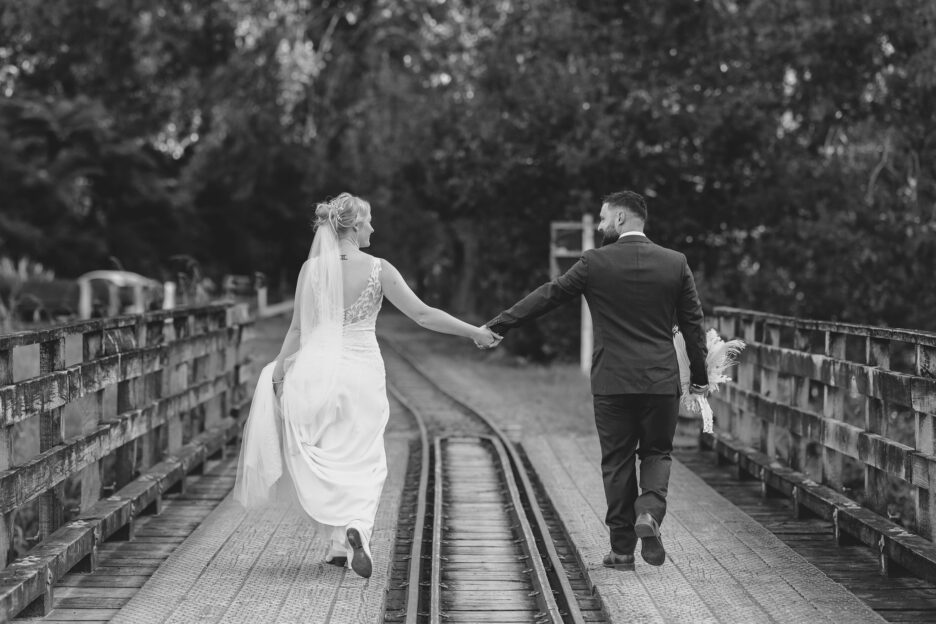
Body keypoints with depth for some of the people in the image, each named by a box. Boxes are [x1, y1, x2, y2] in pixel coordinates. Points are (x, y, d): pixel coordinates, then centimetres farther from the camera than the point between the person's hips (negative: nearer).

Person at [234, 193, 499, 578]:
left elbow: (298, 329, 2)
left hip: (315, 369, 1)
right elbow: (423, 315, -6)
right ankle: (357, 527, -16)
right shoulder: (378, 270, -6)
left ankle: (339, 542, 0)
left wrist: (278, 373, 14)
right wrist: (474, 332, 2)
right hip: (362, 373, -1)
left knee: (318, 459, 11)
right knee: (361, 462, 9)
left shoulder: (311, 269, -1)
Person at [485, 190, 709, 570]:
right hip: (661, 381, 1)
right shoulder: (676, 264, 1)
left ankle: (622, 549, 10)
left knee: (617, 461, 8)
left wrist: (496, 326, 6)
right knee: (656, 453, 15)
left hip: (612, 382, -1)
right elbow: (693, 324, 5)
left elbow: (546, 296, -1)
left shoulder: (595, 263, -5)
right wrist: (699, 377, 14)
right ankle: (649, 512, -13)